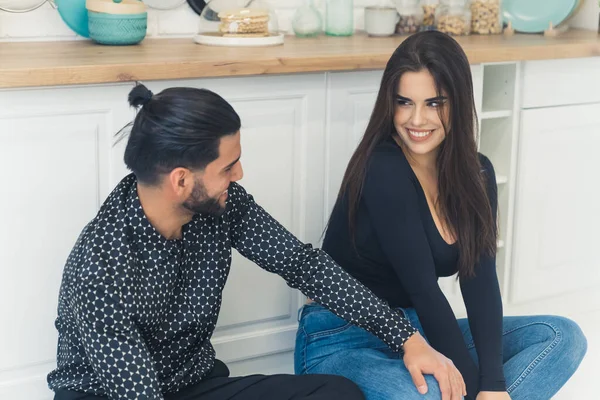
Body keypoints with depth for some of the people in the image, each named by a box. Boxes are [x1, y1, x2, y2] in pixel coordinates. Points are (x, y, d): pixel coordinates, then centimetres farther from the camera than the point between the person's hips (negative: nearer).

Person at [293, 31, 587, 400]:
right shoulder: (383, 170, -20)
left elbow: (480, 281, -8)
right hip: (342, 342, -7)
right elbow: (422, 288, -22)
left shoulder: (476, 174, 1)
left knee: (564, 337, -5)